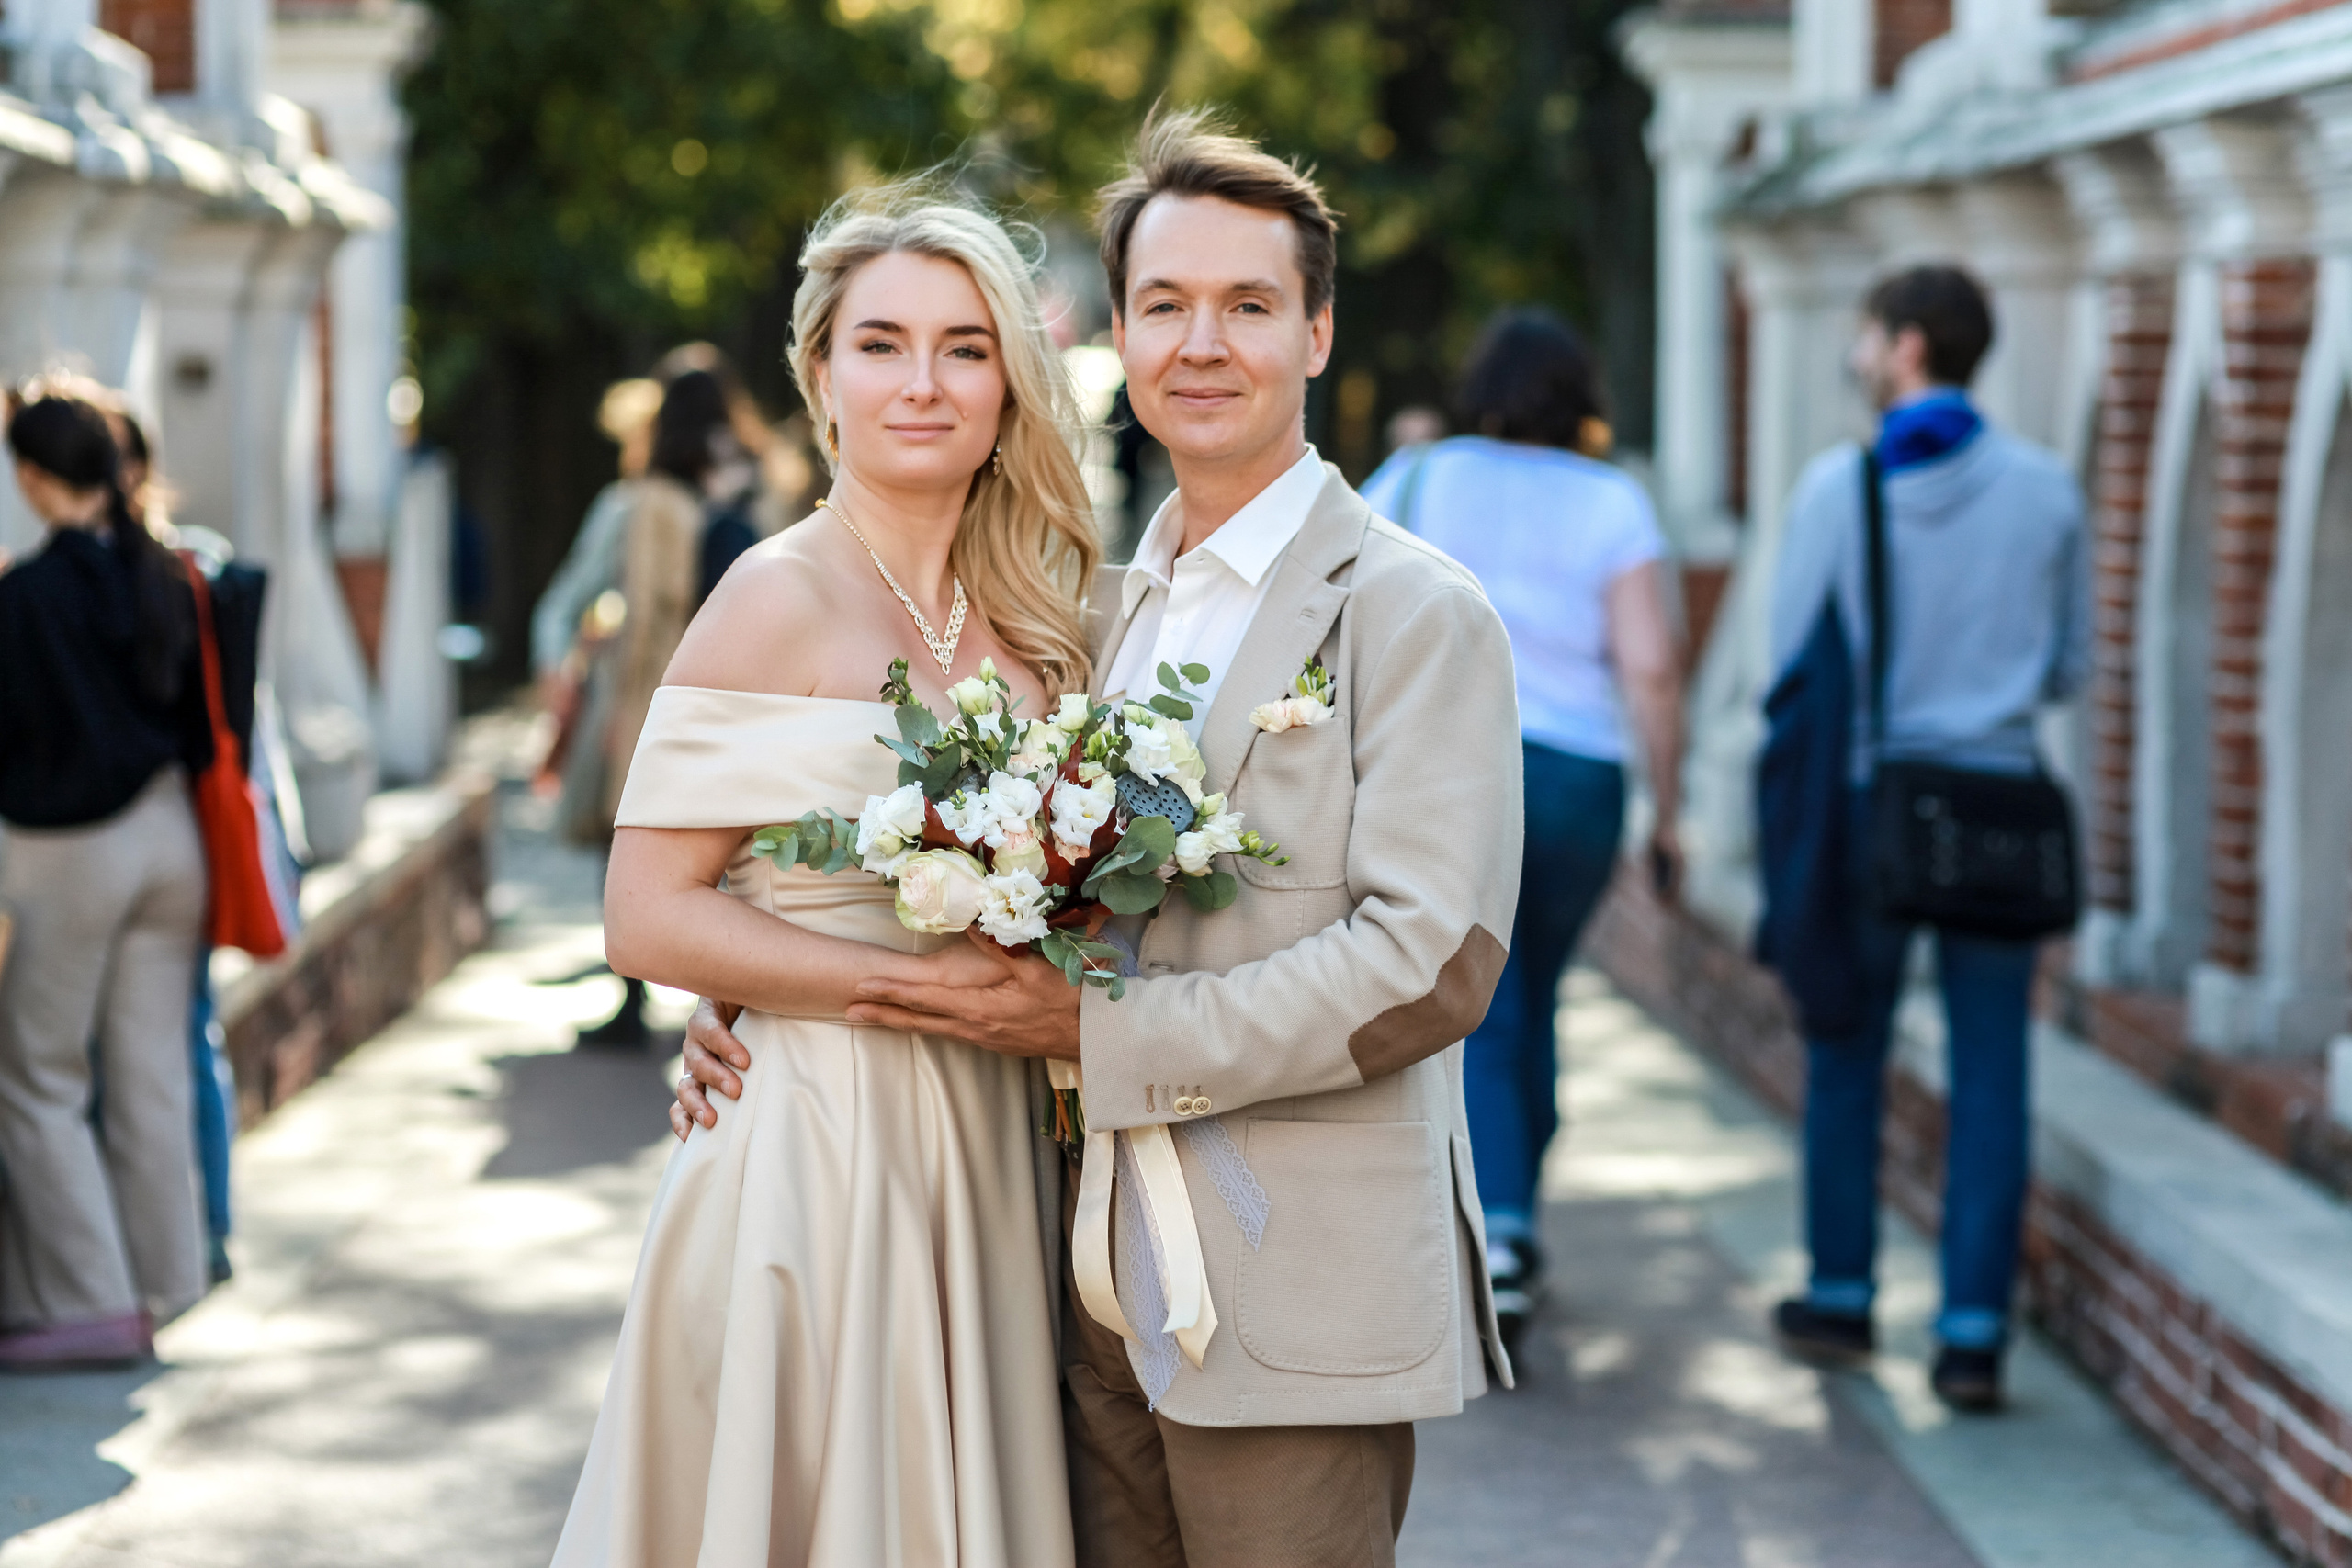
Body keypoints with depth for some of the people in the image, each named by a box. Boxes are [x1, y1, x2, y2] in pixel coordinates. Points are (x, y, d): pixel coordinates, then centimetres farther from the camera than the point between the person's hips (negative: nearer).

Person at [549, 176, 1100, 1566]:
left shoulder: (1028, 618, 9)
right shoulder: (781, 600, -9)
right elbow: (649, 920, -14)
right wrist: (928, 983, -17)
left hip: (982, 1156, 6)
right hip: (816, 1149, -6)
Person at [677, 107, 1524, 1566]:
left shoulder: (1417, 612, -8)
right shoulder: (1105, 609, 14)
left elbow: (1433, 961, -17)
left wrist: (1098, 1031, -17)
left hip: (1296, 1310, -6)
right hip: (1105, 1297, 6)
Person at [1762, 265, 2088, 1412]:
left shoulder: (1838, 486, -7)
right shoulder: (2046, 490, 0)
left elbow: (1791, 662, -2)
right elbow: (2069, 669, 8)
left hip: (1869, 799, -1)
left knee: (1847, 1057, 13)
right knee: (1989, 1072, 3)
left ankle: (1843, 1295, 22)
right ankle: (1973, 1330, 0)